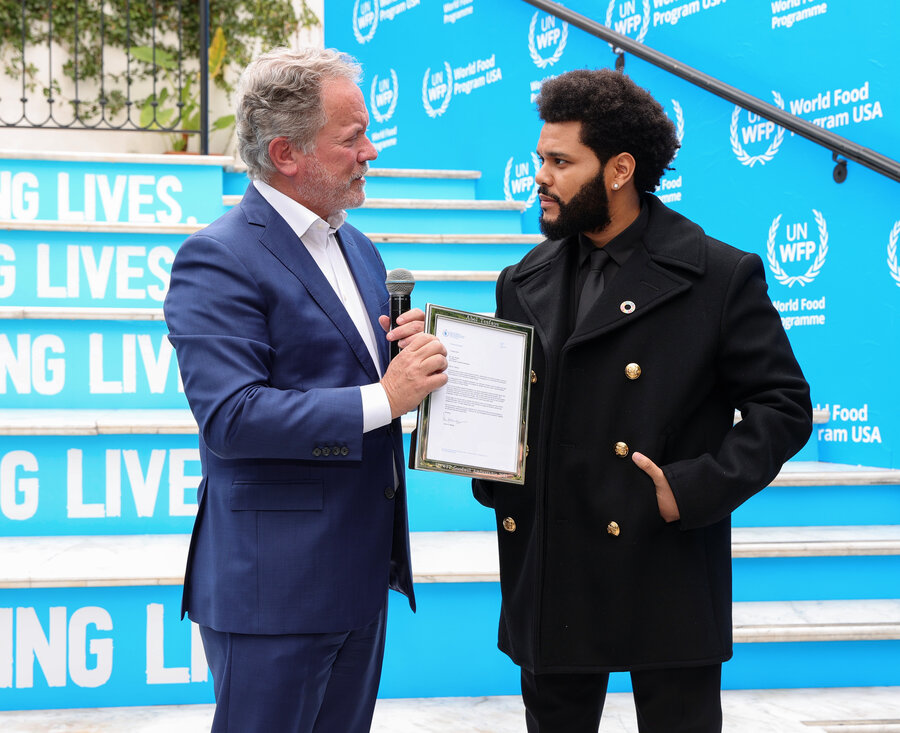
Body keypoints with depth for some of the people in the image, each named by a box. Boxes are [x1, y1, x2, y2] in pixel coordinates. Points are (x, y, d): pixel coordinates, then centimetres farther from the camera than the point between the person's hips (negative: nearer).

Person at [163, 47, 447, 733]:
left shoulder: (359, 251, 14)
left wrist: (411, 358, -3)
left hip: (362, 572, 8)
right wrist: (382, 399, -23)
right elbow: (230, 416, -24)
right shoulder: (218, 259, -15)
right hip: (276, 585, -8)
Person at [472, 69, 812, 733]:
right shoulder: (524, 283, 11)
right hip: (551, 577, 4)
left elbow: (782, 404, -4)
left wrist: (696, 489, -16)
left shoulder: (722, 277, -4)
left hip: (667, 576, -4)